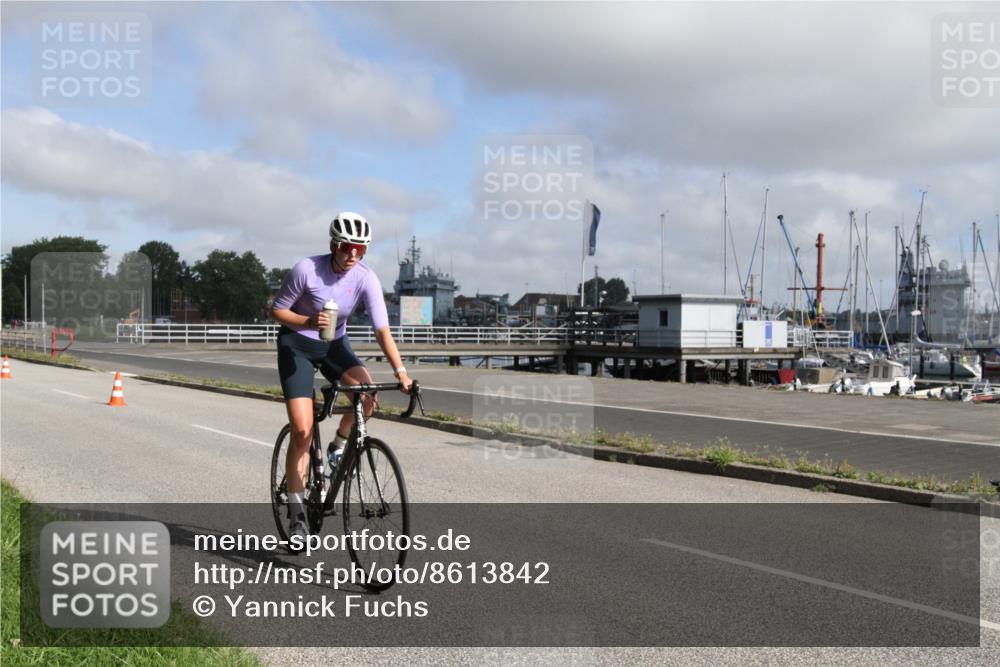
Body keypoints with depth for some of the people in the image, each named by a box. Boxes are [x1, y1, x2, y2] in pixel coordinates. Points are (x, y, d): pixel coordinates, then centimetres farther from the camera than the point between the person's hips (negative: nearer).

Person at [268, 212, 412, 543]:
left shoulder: (366, 278, -16)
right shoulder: (306, 269, -22)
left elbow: (382, 329, -20)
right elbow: (276, 310, -12)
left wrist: (400, 371, -31)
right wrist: (308, 322, -30)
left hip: (334, 345, 3)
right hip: (296, 345, -3)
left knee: (367, 394, -27)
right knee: (302, 431, -13)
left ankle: (339, 448, 3)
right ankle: (297, 512, 0)